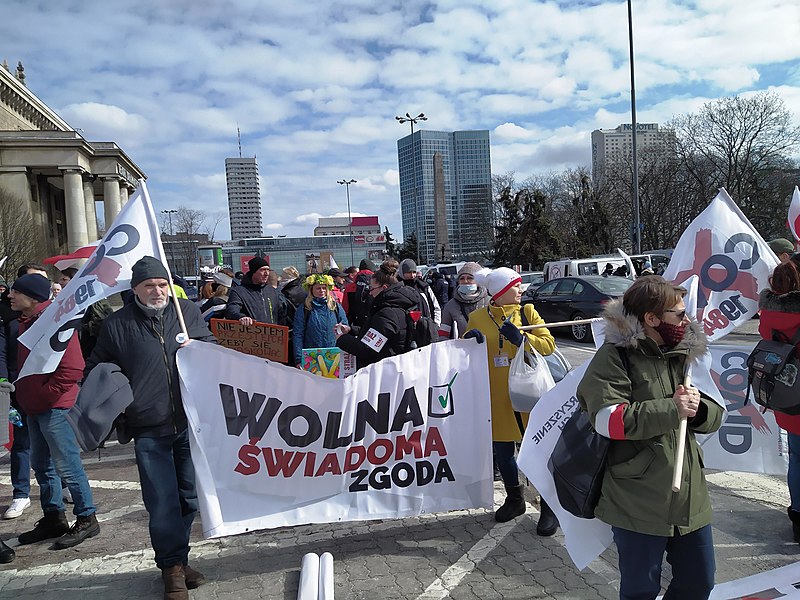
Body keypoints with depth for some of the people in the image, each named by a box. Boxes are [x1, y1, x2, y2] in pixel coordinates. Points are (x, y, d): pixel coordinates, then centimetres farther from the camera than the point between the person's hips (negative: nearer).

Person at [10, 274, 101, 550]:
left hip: (55, 407, -9)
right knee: (42, 465, 17)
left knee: (67, 465, -2)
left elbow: (72, 369, -22)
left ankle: (87, 519, 11)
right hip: (34, 408, 10)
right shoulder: (26, 322, 12)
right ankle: (53, 518, 30)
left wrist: (45, 395, -16)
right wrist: (25, 394, 12)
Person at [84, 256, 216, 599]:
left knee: (189, 496, 14)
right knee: (162, 503, 1)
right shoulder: (117, 325, 1)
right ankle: (172, 566, 21)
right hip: (149, 432, -2)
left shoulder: (188, 312, 4)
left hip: (191, 423, 2)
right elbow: (95, 369, 12)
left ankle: (176, 559, 35)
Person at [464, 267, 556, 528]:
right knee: (502, 452, 12)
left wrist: (522, 339, -22)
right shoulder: (477, 318, 2)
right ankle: (515, 500, 34)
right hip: (497, 397, 1)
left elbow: (549, 343, -6)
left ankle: (549, 507, 20)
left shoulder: (527, 311, 1)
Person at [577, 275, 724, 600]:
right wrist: (672, 409, -21)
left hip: (689, 497, 7)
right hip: (638, 504, -7)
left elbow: (715, 416, 13)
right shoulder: (615, 356, -13)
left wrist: (697, 408, -10)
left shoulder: (685, 353, 10)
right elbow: (608, 420, -25)